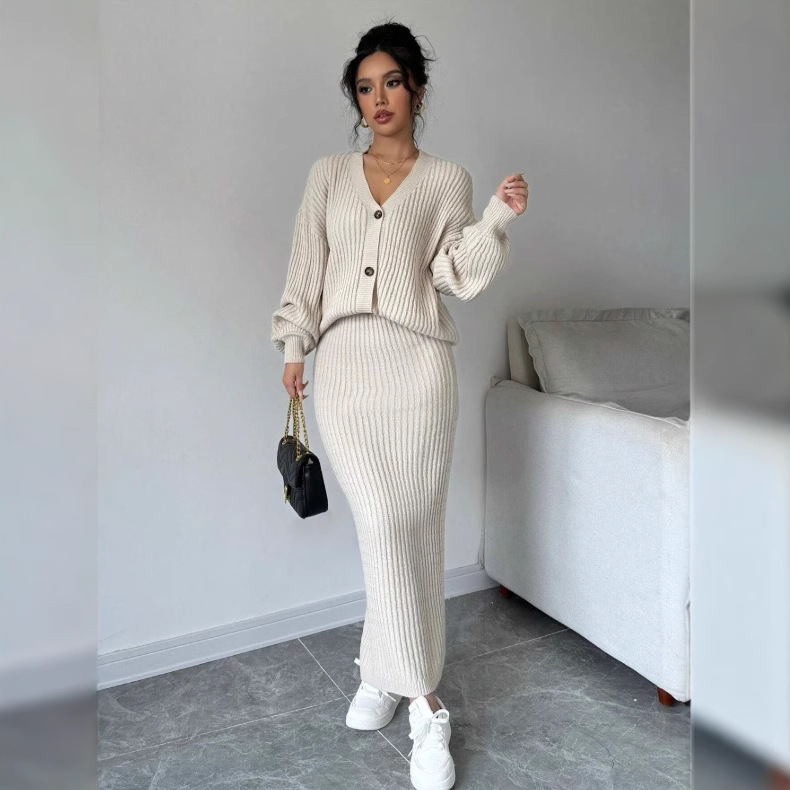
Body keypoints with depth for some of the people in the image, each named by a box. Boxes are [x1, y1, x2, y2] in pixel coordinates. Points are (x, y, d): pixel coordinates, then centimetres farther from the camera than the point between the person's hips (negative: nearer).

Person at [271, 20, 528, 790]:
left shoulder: (447, 178, 12)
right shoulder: (328, 174, 16)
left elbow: (453, 275, 3)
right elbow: (307, 269, 14)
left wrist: (497, 218, -9)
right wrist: (294, 347, 7)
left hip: (417, 362, 0)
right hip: (343, 363, 1)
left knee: (414, 527, -2)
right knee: (380, 524, -6)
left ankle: (381, 669, 16)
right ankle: (424, 706, 8)